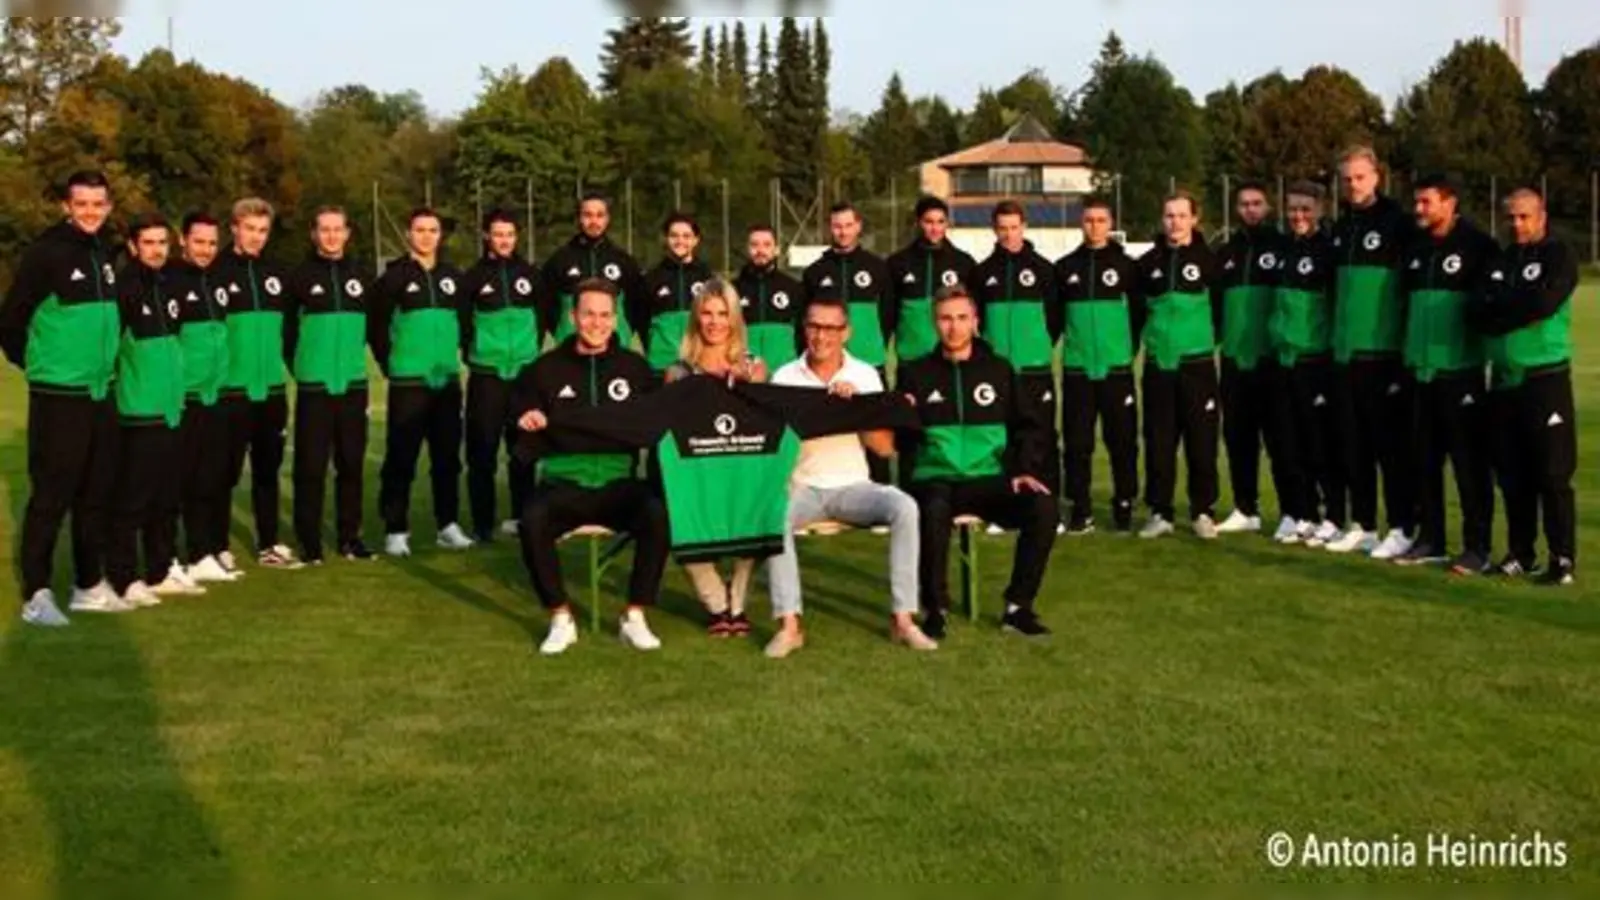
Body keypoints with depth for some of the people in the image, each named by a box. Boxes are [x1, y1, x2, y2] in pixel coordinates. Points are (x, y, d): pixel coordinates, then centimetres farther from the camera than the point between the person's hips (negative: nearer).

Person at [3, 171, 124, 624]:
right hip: (58, 396, -7)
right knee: (50, 495, -4)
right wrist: (40, 364, -1)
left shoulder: (105, 255, 10)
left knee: (96, 494, 12)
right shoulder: (45, 254, -12)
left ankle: (90, 585, 23)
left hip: (101, 394, 7)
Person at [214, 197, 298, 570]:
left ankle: (269, 544, 21)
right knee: (227, 472, 1)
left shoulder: (275, 273, 10)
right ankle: (218, 548, 11)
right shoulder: (217, 271, -7)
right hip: (231, 390, -5)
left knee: (268, 470, 12)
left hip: (271, 389, 5)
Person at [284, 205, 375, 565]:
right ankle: (309, 540, 7)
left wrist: (354, 353, 12)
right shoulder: (300, 276, -3)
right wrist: (299, 365, 1)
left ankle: (350, 536, 18)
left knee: (352, 463, 8)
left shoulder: (361, 274, 7)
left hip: (353, 384, 3)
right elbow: (286, 327, 0)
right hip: (314, 386, -3)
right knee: (311, 466, -1)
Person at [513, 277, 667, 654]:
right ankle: (561, 619, -14)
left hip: (618, 482, 0)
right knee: (532, 519, -33)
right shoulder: (547, 368, 9)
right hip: (562, 483, 0)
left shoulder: (635, 367, 12)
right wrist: (525, 418, -12)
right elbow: (516, 409, 11)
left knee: (657, 512, -31)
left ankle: (635, 617, -15)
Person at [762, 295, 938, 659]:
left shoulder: (865, 375, 5)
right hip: (801, 487, -1)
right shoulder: (785, 377, 3)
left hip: (852, 486, 1)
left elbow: (885, 448, 0)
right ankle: (789, 624, -31)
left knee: (905, 507, -28)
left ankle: (903, 619, -22)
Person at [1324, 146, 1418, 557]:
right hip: (1346, 352, 7)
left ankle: (1401, 528, 4)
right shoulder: (1341, 227, 14)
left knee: (1392, 443, -2)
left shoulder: (1397, 223, -6)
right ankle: (1362, 525, 19)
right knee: (1354, 444, 11)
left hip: (1384, 352, -7)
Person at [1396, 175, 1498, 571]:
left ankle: (1477, 547, 4)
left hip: (1461, 370, -6)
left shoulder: (1477, 245, -6)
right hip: (1422, 371, 7)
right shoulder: (1416, 249, 13)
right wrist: (1408, 351, 16)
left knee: (1470, 462, -3)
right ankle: (1430, 539, 21)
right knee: (1426, 460, 11)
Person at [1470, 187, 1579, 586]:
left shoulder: (1558, 257, -2)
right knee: (1512, 475, 10)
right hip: (1503, 381, 6)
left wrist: (1498, 307, -7)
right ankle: (1521, 554, 21)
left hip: (1545, 380, -6)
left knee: (1552, 474, -6)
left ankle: (1563, 559, 1)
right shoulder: (1500, 261, 14)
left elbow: (1543, 303, -20)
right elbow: (1476, 314, 1)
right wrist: (1519, 309, -14)